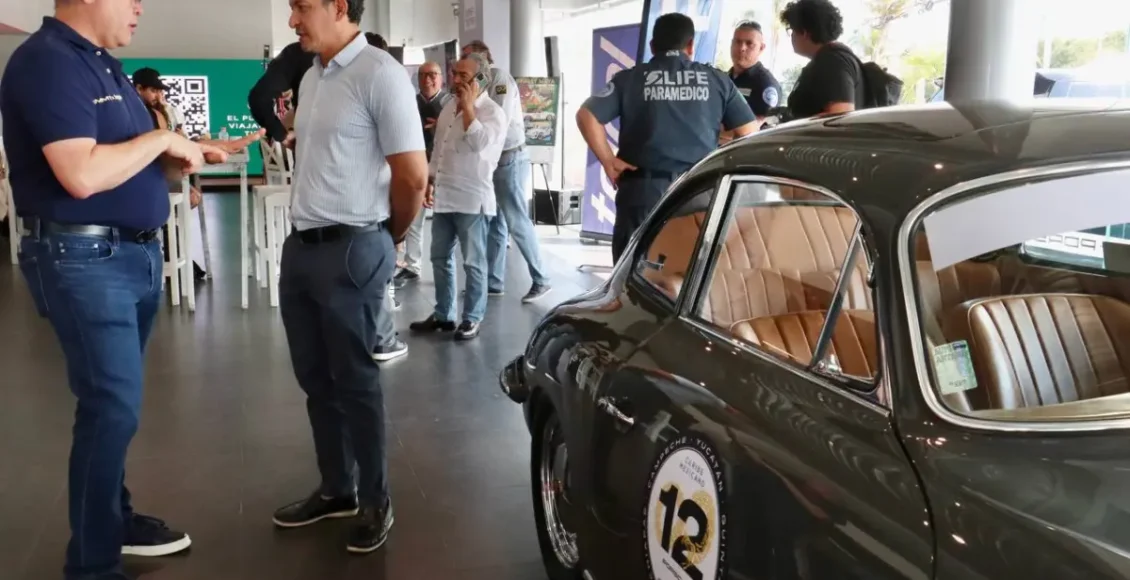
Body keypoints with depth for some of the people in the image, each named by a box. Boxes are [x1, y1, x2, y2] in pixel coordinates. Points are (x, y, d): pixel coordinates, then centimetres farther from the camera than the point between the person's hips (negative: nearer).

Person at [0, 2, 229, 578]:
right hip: (83, 259, -9)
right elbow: (82, 174, -27)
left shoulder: (102, 62, 14)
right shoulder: (48, 61, -16)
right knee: (113, 406, -5)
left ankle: (116, 518, 32)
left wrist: (183, 154, 3)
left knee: (114, 399, 17)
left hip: (135, 252, 9)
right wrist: (162, 138, -15)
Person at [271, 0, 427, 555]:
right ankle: (336, 489, 30)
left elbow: (413, 176, -14)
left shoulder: (379, 73, -13)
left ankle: (375, 502, 18)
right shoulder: (311, 78, 13)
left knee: (355, 382, 2)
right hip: (300, 245, 8)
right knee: (316, 379, 14)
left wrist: (388, 238, -1)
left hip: (351, 251, -8)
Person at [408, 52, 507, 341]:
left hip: (472, 198, -7)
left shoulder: (493, 112, -9)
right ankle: (443, 314, 25)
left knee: (473, 262, 2)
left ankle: (472, 318, 13)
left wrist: (469, 106, -17)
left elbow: (478, 142, -26)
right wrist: (429, 181, 15)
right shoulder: (449, 106, 14)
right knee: (440, 258, 13)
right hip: (443, 196, 8)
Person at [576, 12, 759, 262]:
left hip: (644, 188, -1)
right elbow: (749, 131, 7)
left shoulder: (630, 79, 5)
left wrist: (608, 161, 2)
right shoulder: (717, 80, 10)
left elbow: (586, 116, -3)